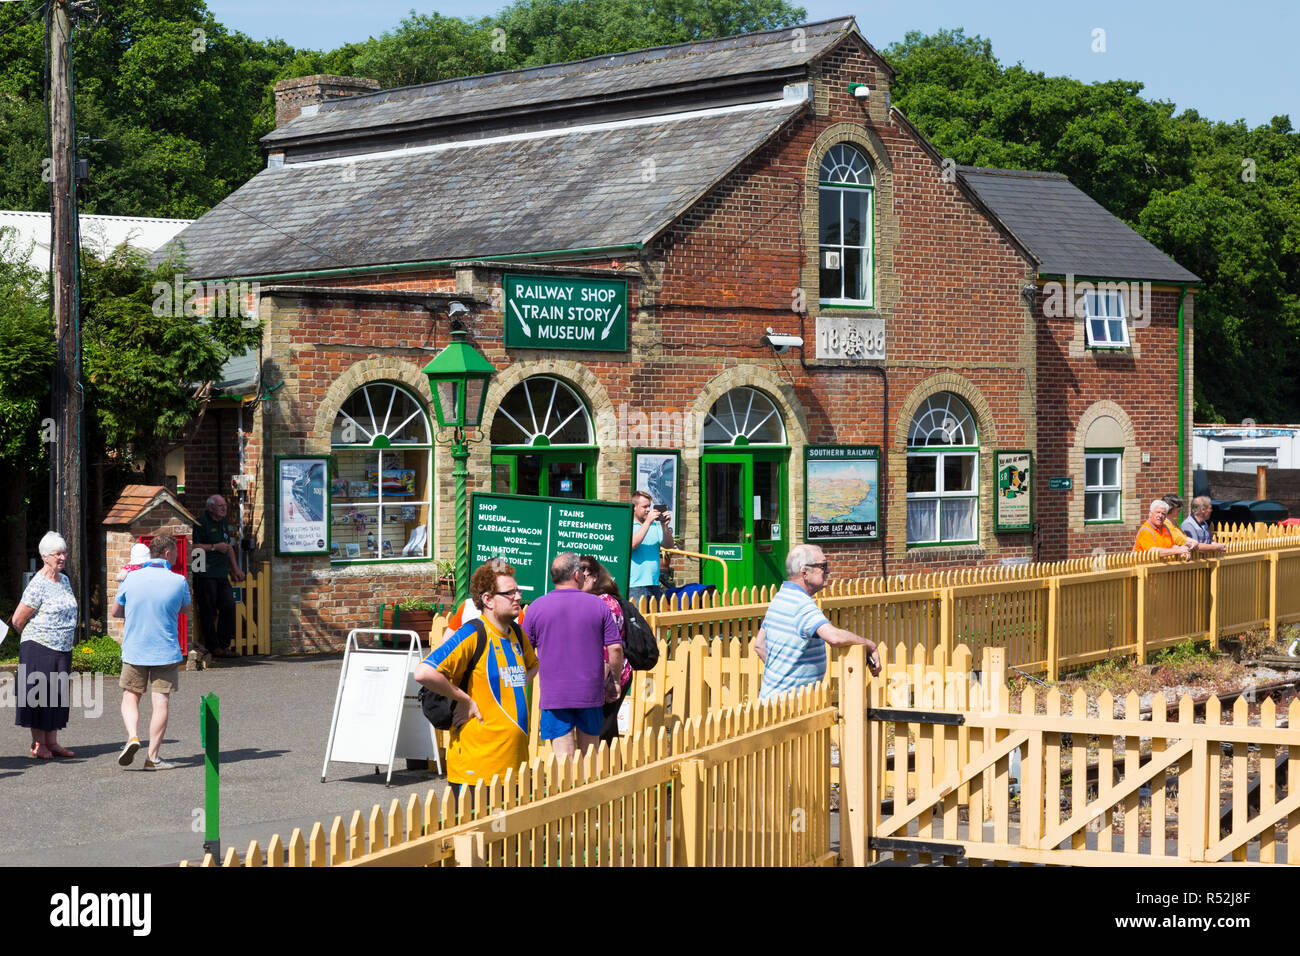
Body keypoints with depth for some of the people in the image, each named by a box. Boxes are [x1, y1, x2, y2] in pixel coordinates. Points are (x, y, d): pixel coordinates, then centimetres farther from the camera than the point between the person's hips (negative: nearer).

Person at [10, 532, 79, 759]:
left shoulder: (64, 580, 10)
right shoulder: (38, 585, -14)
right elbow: (18, 620, -12)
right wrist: (34, 638, 4)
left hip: (62, 651, 7)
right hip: (40, 649, -7)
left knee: (56, 695, 10)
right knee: (39, 696, -2)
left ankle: (52, 742, 16)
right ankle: (38, 744, 6)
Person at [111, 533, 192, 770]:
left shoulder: (132, 578, -5)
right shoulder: (178, 582, -8)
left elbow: (115, 611, 8)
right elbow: (185, 609, 11)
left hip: (134, 650, 1)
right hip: (166, 652, -1)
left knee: (130, 698, 15)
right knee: (161, 702, 3)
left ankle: (132, 736, -9)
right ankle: (153, 757, 3)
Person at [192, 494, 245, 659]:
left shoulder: (223, 523, 19)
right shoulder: (201, 523, -8)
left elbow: (229, 547, 28)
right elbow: (193, 547, -15)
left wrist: (236, 568, 23)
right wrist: (215, 547, -13)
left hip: (221, 574, 8)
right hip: (205, 575, -8)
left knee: (228, 607, 2)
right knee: (208, 611, -5)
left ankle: (224, 646, 10)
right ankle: (214, 647, -1)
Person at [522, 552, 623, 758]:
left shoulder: (536, 608, 0)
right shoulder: (598, 605, -1)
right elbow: (615, 648, -4)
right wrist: (614, 677, 13)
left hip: (554, 695, -1)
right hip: (591, 694, 1)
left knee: (563, 758, -2)